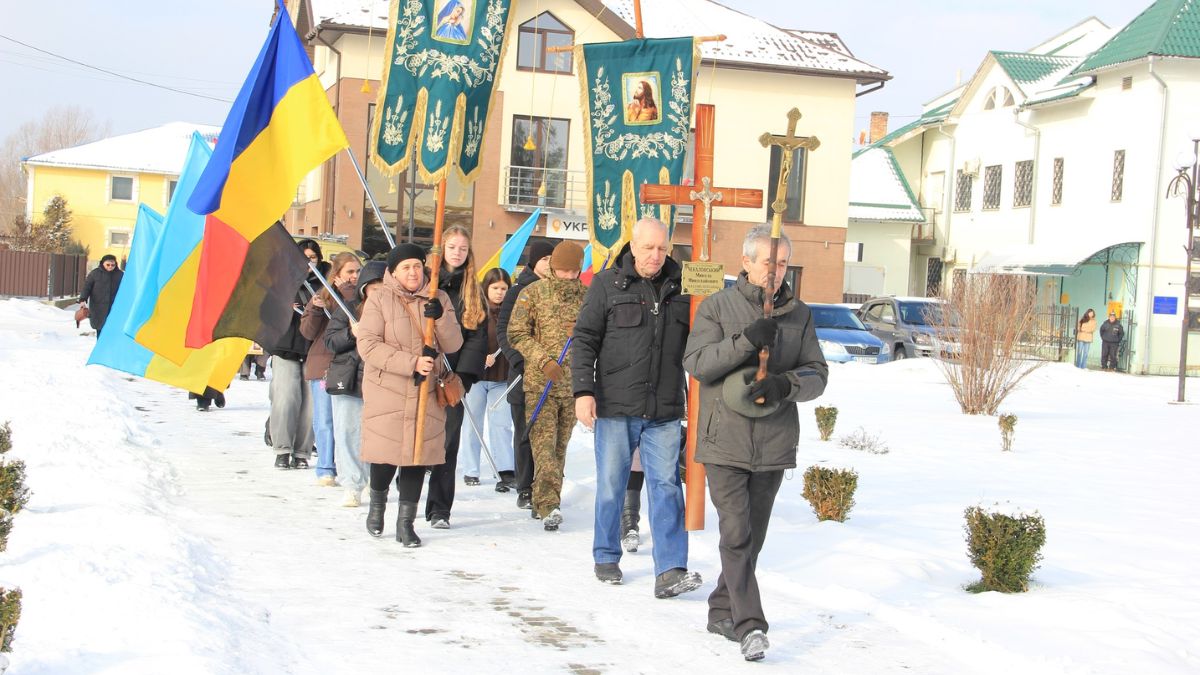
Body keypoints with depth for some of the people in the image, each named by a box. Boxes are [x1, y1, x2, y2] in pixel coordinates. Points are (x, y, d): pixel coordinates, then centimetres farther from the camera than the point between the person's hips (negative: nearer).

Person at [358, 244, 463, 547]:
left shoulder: (439, 299, 5)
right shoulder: (378, 300, -4)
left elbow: (453, 345, 1)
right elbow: (368, 345, -14)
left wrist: (440, 317, -18)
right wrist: (411, 362, -21)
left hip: (426, 390, 2)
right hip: (386, 389, -2)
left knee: (418, 453, 1)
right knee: (387, 452, 3)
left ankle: (406, 521, 11)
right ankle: (377, 504, 33)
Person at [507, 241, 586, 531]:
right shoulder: (533, 292, 0)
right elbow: (516, 333, -1)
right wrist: (544, 360, -12)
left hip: (574, 383, 3)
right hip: (539, 382, -3)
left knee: (560, 445, 9)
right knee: (543, 442, -13)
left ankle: (543, 502, 19)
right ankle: (549, 505, -19)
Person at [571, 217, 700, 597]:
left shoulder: (680, 287, 8)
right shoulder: (608, 285, 0)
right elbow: (585, 339, -3)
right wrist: (583, 391, -11)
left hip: (665, 412, 2)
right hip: (615, 408, -2)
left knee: (666, 487, -4)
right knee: (611, 486, 9)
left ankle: (670, 572, -6)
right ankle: (606, 558, 25)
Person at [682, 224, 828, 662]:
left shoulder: (799, 314, 9)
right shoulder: (717, 307, -1)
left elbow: (817, 374, 6)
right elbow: (695, 362, -10)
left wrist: (786, 384, -16)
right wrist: (745, 341, -23)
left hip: (774, 444, 4)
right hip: (725, 441, -4)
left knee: (752, 538, 12)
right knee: (736, 533, -12)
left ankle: (722, 611, 27)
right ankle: (749, 625, -12)